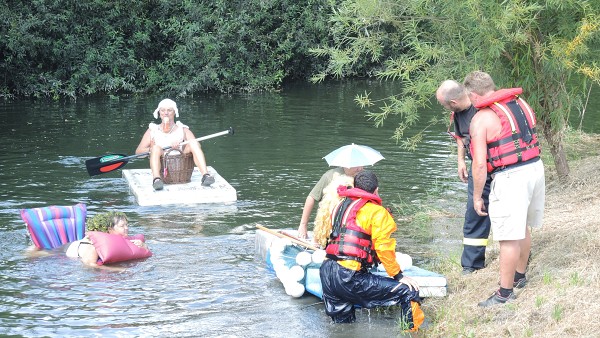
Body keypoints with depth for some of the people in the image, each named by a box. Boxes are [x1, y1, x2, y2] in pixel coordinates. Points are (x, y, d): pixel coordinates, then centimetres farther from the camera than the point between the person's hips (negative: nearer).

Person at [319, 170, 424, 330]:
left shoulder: (340, 206, 21)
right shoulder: (378, 212, -1)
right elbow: (383, 247, -7)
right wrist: (398, 276, 1)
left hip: (326, 274, 8)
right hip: (350, 277, -8)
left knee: (342, 323, 24)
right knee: (409, 292, -5)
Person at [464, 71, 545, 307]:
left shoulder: (481, 119, -11)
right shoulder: (521, 104, 10)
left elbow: (480, 164, -13)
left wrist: (477, 196, -4)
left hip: (510, 178, -8)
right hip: (535, 167, 8)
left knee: (509, 238, -1)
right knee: (523, 228, 23)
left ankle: (505, 292, 6)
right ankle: (519, 276, 39)